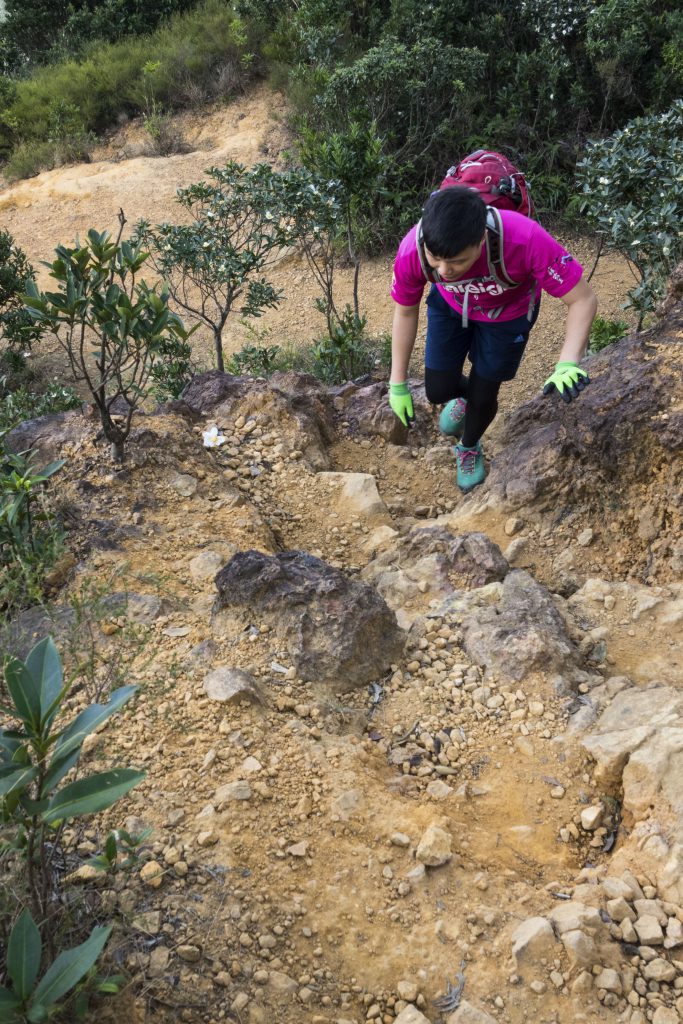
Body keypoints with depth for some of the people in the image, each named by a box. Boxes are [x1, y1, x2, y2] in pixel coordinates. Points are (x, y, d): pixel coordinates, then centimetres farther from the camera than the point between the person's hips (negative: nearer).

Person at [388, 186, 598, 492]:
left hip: (508, 311, -1)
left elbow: (583, 299, -33)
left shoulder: (526, 240, -45)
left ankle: (469, 448, 43)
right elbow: (405, 312, -15)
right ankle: (465, 394, 40)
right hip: (450, 305, 2)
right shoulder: (413, 251, -36)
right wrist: (398, 384, -9)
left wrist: (568, 364, -48)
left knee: (483, 396, 7)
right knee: (438, 390, 1)